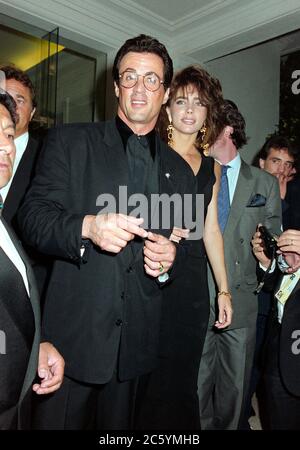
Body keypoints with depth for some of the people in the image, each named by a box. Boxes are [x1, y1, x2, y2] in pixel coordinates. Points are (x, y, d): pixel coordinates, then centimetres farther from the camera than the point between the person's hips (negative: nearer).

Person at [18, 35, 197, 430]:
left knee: (117, 426, 18)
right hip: (71, 333, -2)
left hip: (137, 342, 3)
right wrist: (86, 227, -25)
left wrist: (170, 256, -7)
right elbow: (33, 218, -6)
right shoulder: (69, 142, 0)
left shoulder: (179, 170, 11)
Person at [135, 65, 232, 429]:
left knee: (183, 378, 13)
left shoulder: (211, 167, 14)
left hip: (193, 282, 4)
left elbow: (211, 230, 14)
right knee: (147, 376, 5)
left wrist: (223, 289, 12)